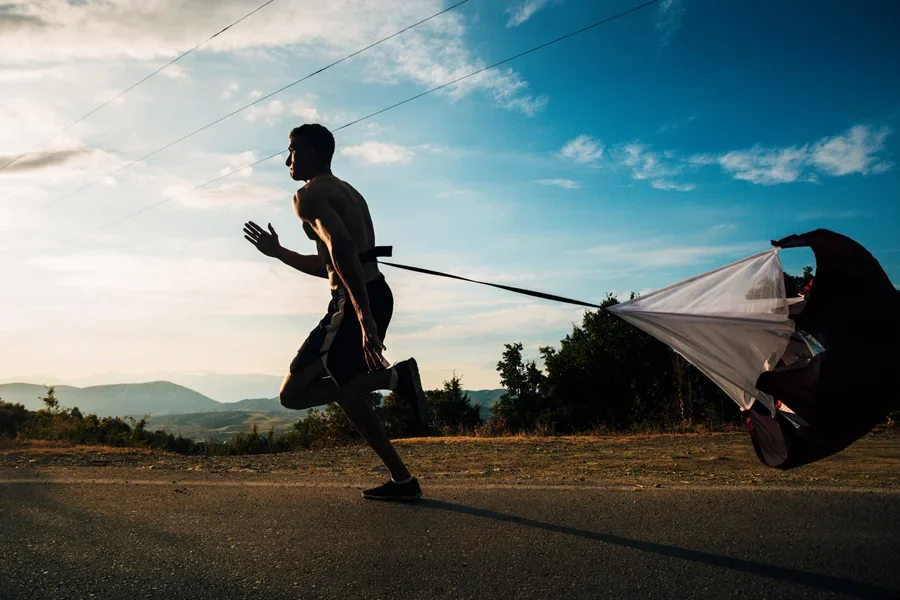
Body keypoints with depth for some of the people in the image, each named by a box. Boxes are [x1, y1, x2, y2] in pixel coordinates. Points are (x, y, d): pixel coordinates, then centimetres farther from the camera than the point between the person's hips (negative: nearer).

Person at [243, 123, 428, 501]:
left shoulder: (309, 195, -5)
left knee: (293, 394, -2)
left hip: (356, 303, -10)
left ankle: (393, 376, -14)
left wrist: (364, 318, -33)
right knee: (342, 389, 17)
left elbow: (342, 248, -25)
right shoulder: (347, 193, 25)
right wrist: (277, 252, 35)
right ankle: (402, 480, 14)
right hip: (376, 296, 10)